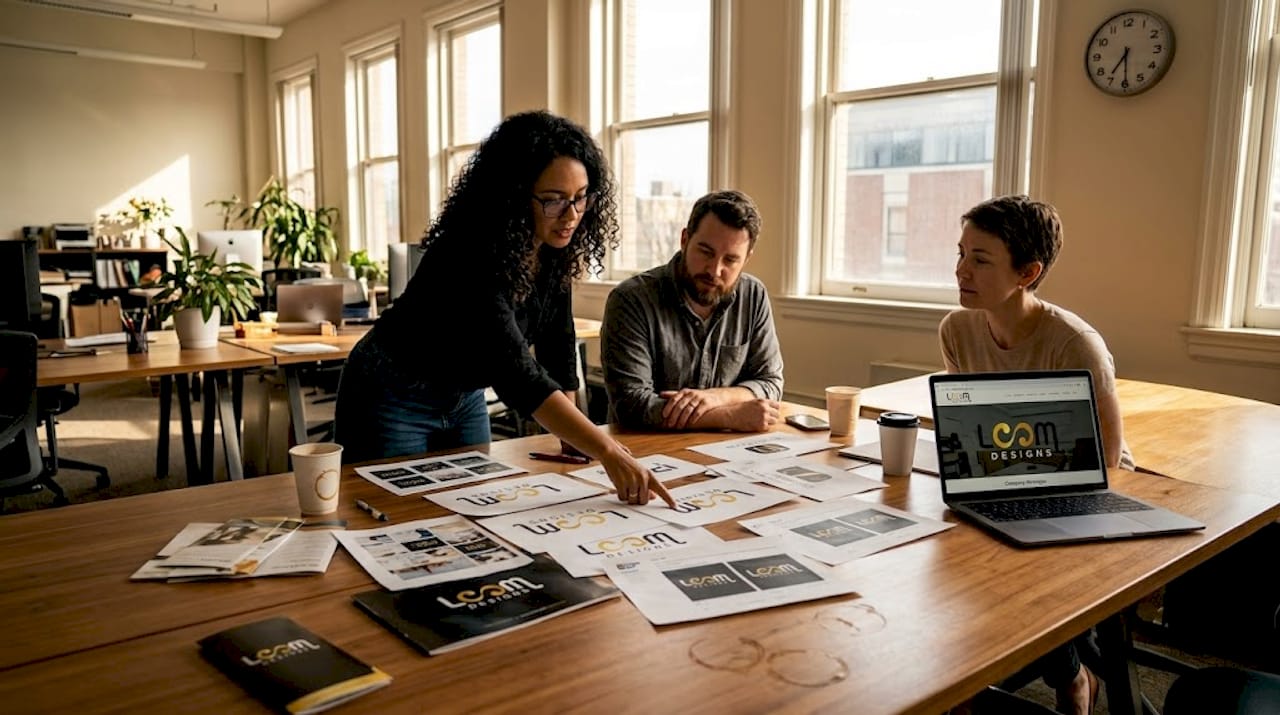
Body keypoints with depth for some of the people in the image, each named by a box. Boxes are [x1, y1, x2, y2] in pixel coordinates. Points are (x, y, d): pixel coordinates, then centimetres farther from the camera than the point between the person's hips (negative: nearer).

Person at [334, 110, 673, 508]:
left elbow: (556, 348, -2)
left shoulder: (554, 251, -12)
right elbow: (517, 373, -44)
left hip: (464, 397, 7)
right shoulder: (469, 259, -35)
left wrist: (573, 435, -10)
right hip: (393, 400, -7)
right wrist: (609, 453, -50)